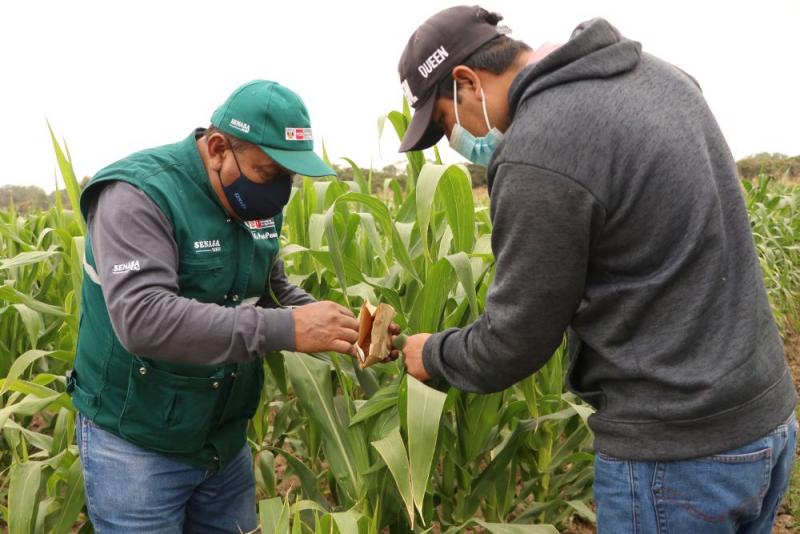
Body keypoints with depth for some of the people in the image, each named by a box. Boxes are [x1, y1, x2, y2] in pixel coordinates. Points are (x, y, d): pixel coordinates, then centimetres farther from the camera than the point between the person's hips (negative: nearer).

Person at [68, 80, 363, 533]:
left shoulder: (256, 200, 0)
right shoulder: (139, 195, -22)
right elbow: (142, 319, -34)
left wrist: (325, 318, -13)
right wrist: (285, 330, -37)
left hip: (226, 439, 7)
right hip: (137, 444, -6)